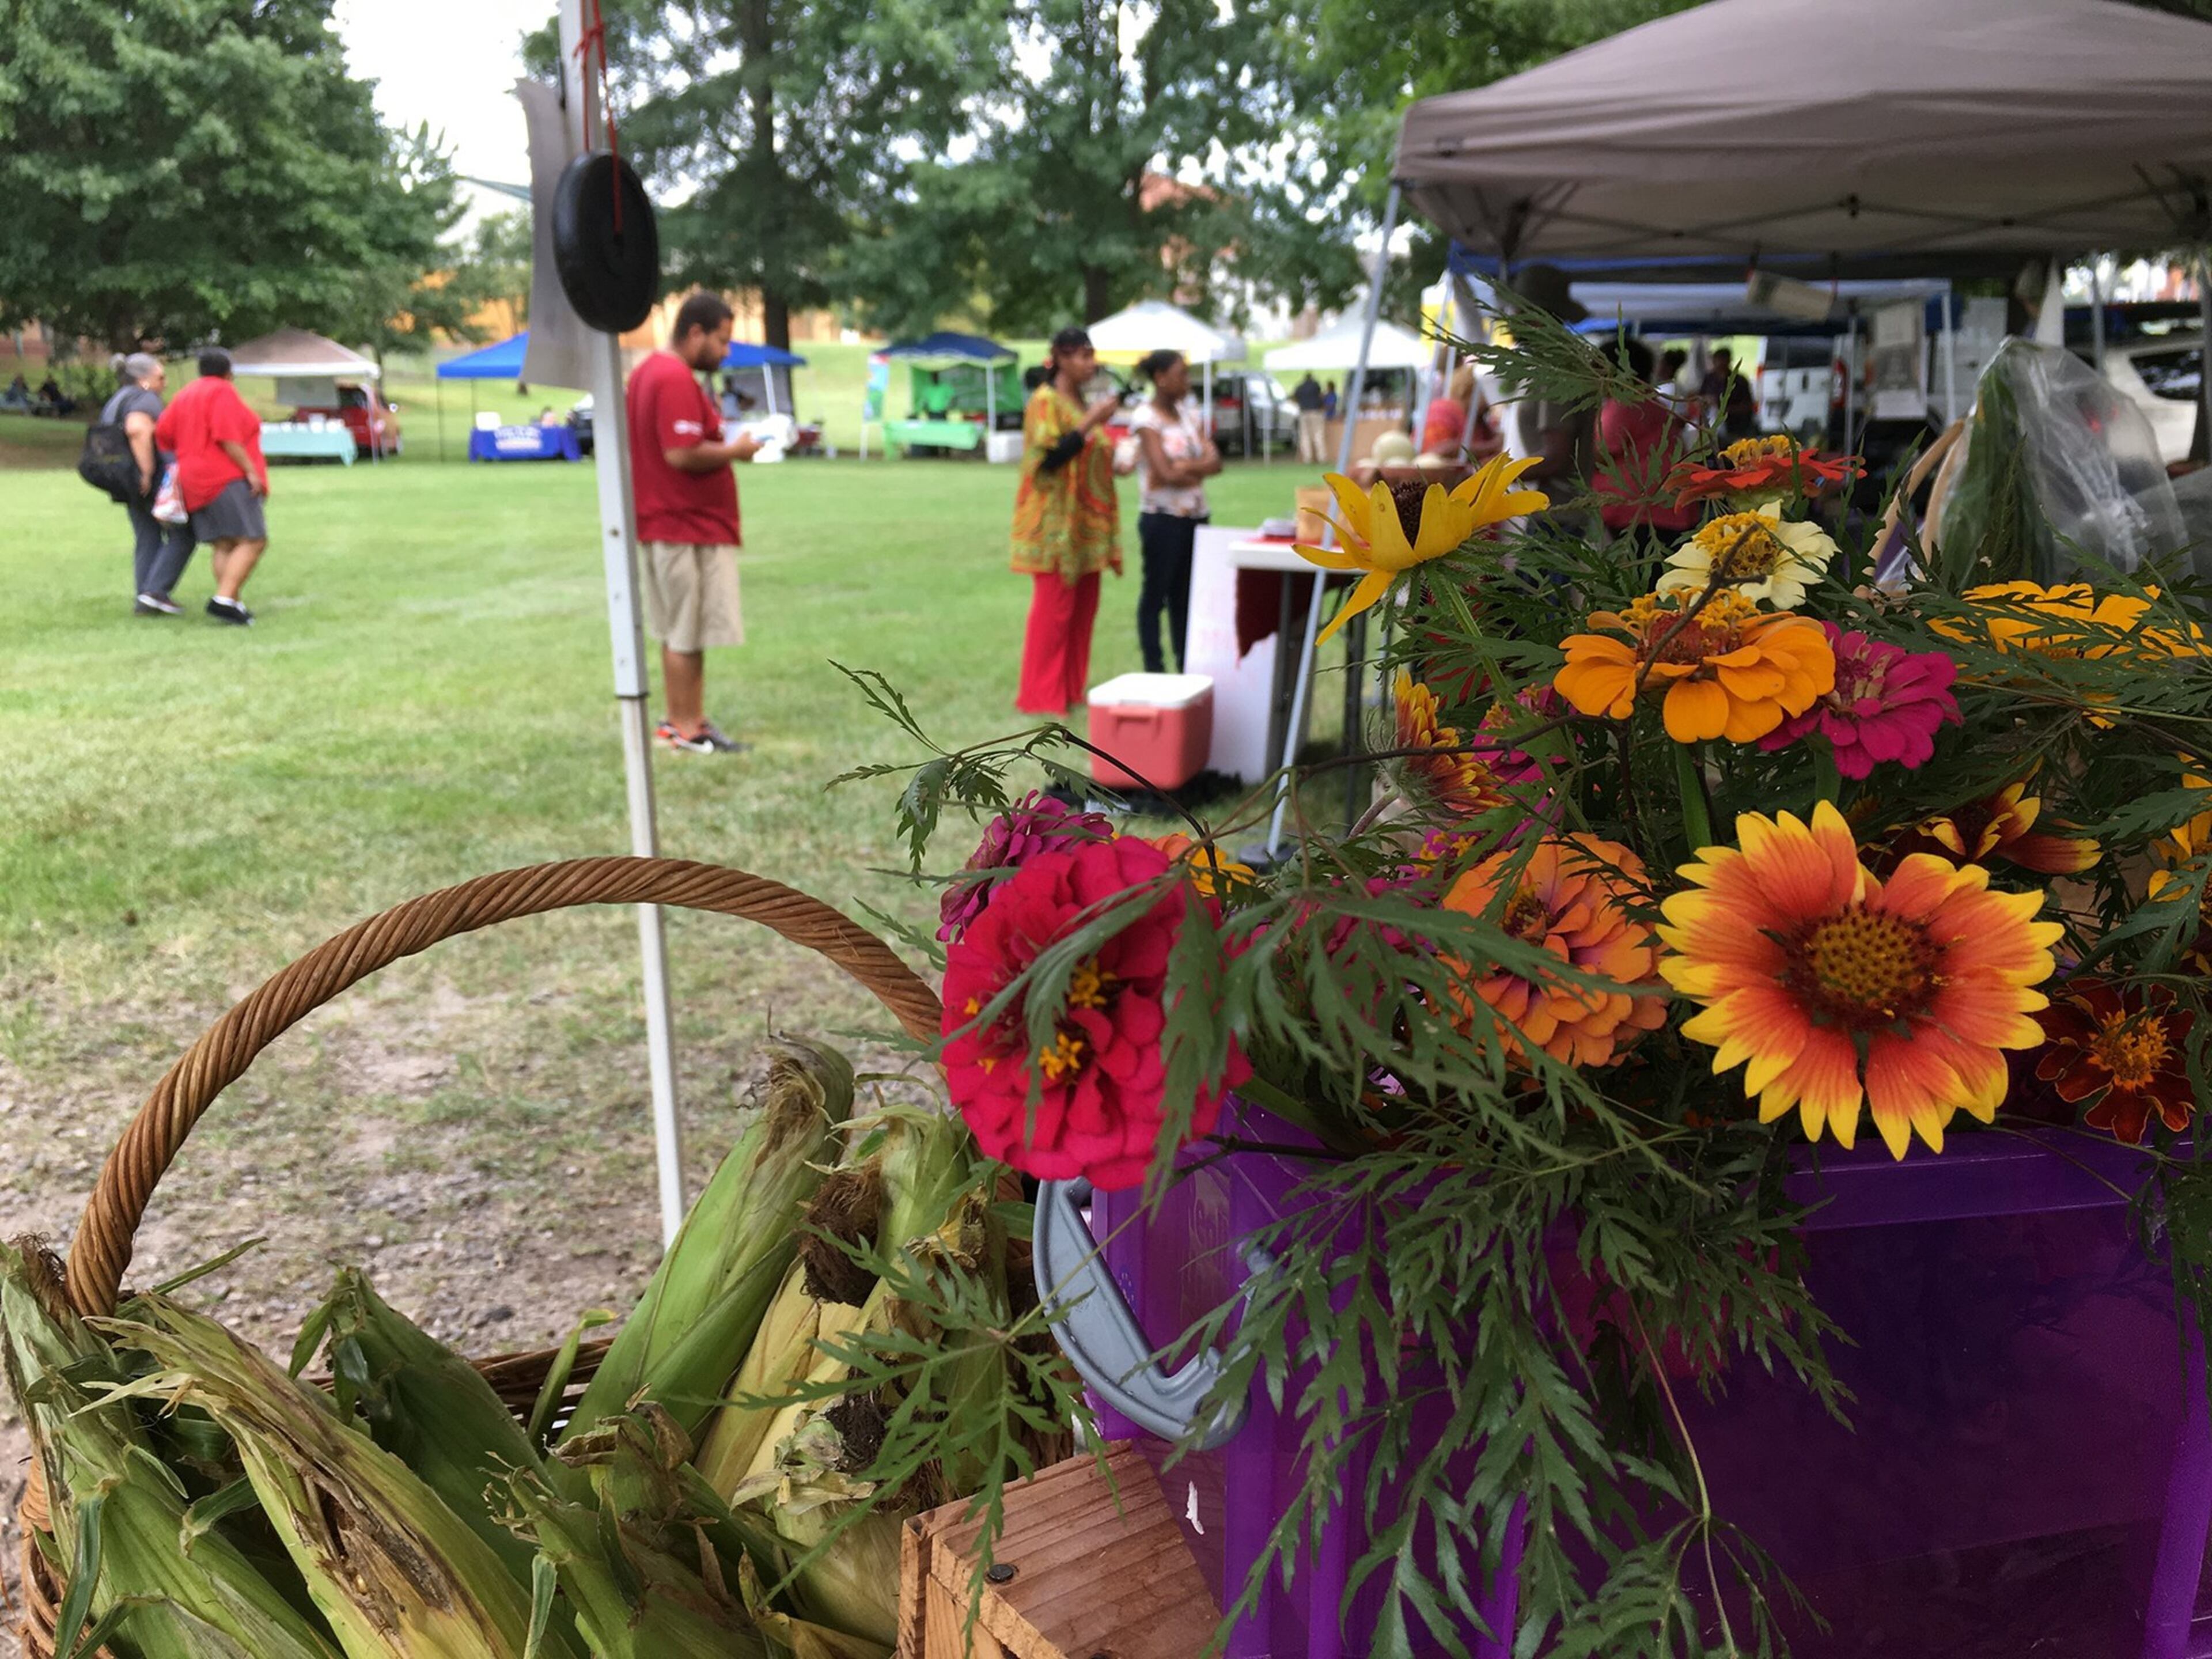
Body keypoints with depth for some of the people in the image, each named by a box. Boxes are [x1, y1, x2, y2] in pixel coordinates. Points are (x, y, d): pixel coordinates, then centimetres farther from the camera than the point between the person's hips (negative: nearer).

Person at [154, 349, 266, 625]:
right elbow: (228, 437, -16)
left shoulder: (185, 395, 21)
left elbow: (162, 432, 16)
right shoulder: (223, 392, -4)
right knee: (252, 541, -13)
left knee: (222, 546, 6)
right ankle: (224, 600, -25)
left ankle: (232, 603, -2)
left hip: (196, 483, 9)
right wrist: (251, 470, -16)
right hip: (228, 478, -9)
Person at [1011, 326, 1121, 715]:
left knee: (1083, 608, 10)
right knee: (1053, 609, -6)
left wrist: (1113, 459, 13)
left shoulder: (1079, 401, 16)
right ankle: (1041, 695, 0)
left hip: (1085, 522, 9)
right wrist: (1090, 423, -22)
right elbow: (1049, 458, -21)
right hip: (1056, 522, -9)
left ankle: (1073, 687, 18)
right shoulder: (1045, 401, -11)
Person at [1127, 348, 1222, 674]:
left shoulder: (1190, 416, 11)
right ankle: (1154, 670, 5)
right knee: (1156, 595, 1)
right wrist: (1198, 467, -4)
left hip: (1195, 516, 7)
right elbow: (1166, 474, -18)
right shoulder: (1146, 419, -10)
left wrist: (1183, 468, -14)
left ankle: (1187, 668, 17)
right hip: (1163, 518, -7)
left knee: (1186, 595, 11)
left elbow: (1215, 462, 1)